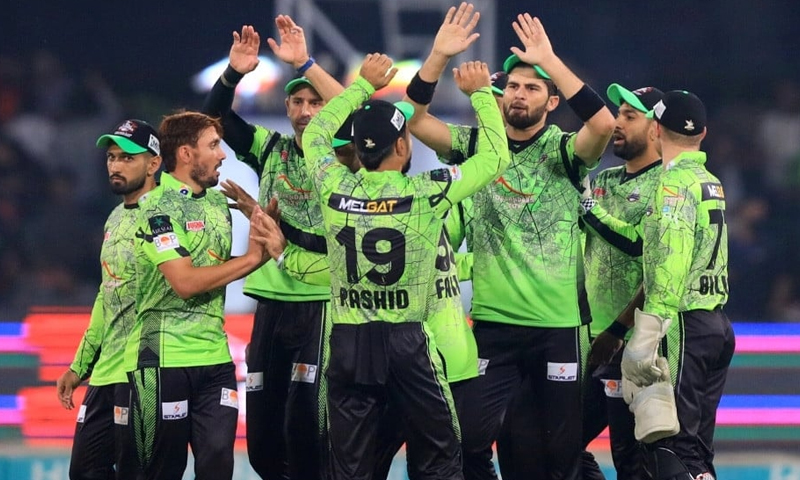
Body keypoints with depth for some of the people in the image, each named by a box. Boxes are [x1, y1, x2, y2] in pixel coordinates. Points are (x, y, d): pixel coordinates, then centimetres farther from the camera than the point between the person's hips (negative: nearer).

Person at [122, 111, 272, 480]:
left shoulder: (218, 203, 13)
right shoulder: (157, 208, -10)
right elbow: (185, 281, -19)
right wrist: (252, 258, -11)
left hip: (215, 356, 6)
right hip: (165, 357, -6)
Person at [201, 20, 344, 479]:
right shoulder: (270, 148, 10)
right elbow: (215, 116, 6)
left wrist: (306, 63, -27)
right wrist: (234, 73, -12)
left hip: (321, 303, -5)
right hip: (272, 301, 5)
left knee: (304, 423, -11)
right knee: (262, 429, 8)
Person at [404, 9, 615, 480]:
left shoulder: (563, 151, -3)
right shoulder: (478, 145, 5)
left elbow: (604, 123, -24)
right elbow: (415, 119, -5)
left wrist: (549, 60, -25)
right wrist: (439, 57, -17)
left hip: (560, 322, -2)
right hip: (493, 320, 2)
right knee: (471, 437, -4)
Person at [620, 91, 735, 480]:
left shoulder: (676, 180, -10)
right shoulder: (711, 183, 17)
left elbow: (670, 263, -19)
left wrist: (646, 336, -22)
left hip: (685, 325, -9)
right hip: (716, 324, 9)